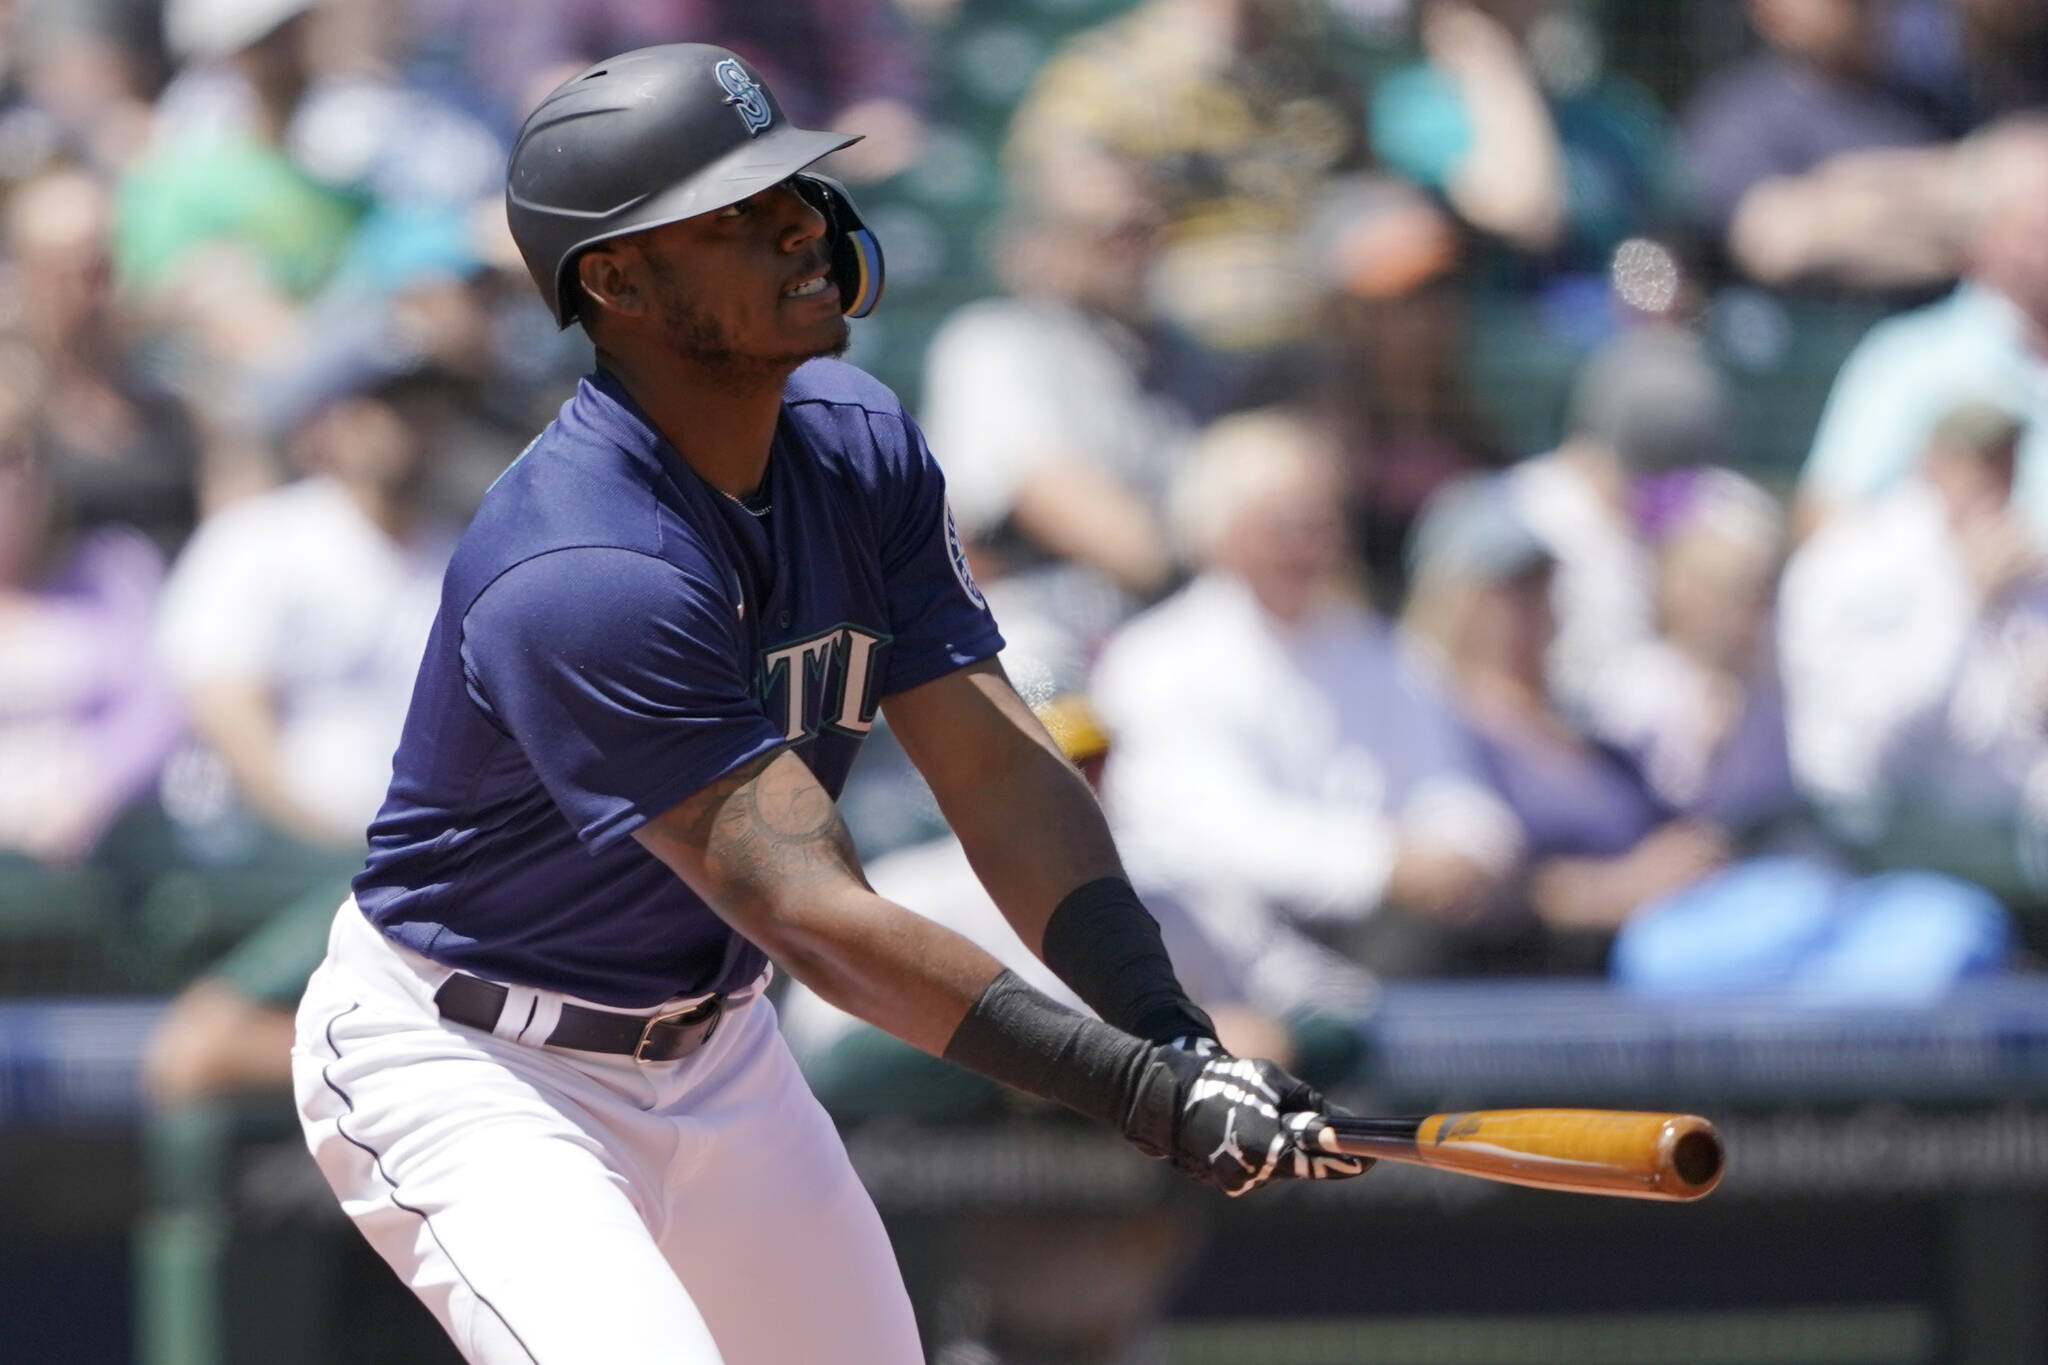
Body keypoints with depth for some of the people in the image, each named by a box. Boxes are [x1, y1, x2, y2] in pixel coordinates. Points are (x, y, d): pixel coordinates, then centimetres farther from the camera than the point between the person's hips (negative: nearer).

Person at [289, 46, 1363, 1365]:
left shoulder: (860, 446, -6)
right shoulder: (577, 576, -32)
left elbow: (1003, 772, -10)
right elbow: (808, 915, -36)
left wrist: (1174, 1042, -26)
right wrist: (1141, 1089, -41)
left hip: (716, 1046, 9)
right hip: (464, 1060, -9)